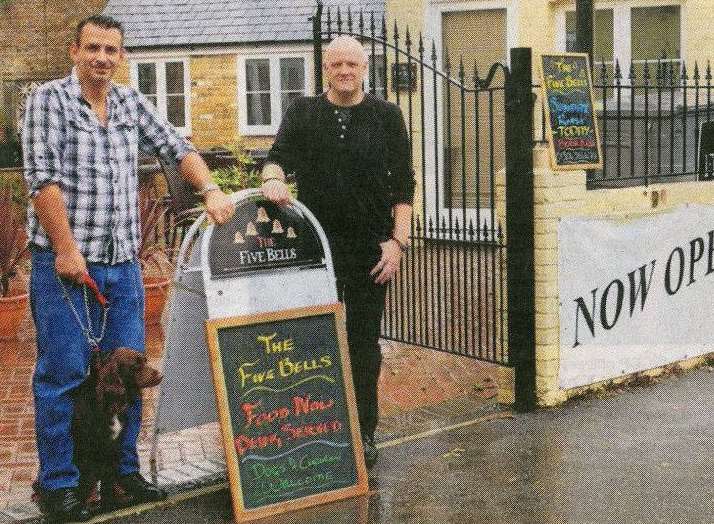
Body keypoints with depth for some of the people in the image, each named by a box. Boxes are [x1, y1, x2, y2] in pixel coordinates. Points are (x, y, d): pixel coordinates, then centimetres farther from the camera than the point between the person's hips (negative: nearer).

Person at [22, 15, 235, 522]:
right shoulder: (49, 99, -4)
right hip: (65, 262, -5)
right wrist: (66, 248, -16)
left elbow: (177, 148, 11)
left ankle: (124, 469, 23)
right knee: (64, 373, -2)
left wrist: (211, 189, -7)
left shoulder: (131, 103, 12)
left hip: (123, 263, 6)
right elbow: (43, 177, -12)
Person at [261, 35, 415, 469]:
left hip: (372, 248, -1)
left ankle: (364, 433, 14)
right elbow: (279, 156, -2)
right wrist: (273, 177, -26)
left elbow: (403, 184, 3)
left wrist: (398, 240, -6)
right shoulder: (303, 113, 10)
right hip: (316, 244, 1)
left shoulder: (387, 116, 6)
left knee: (365, 342, 5)